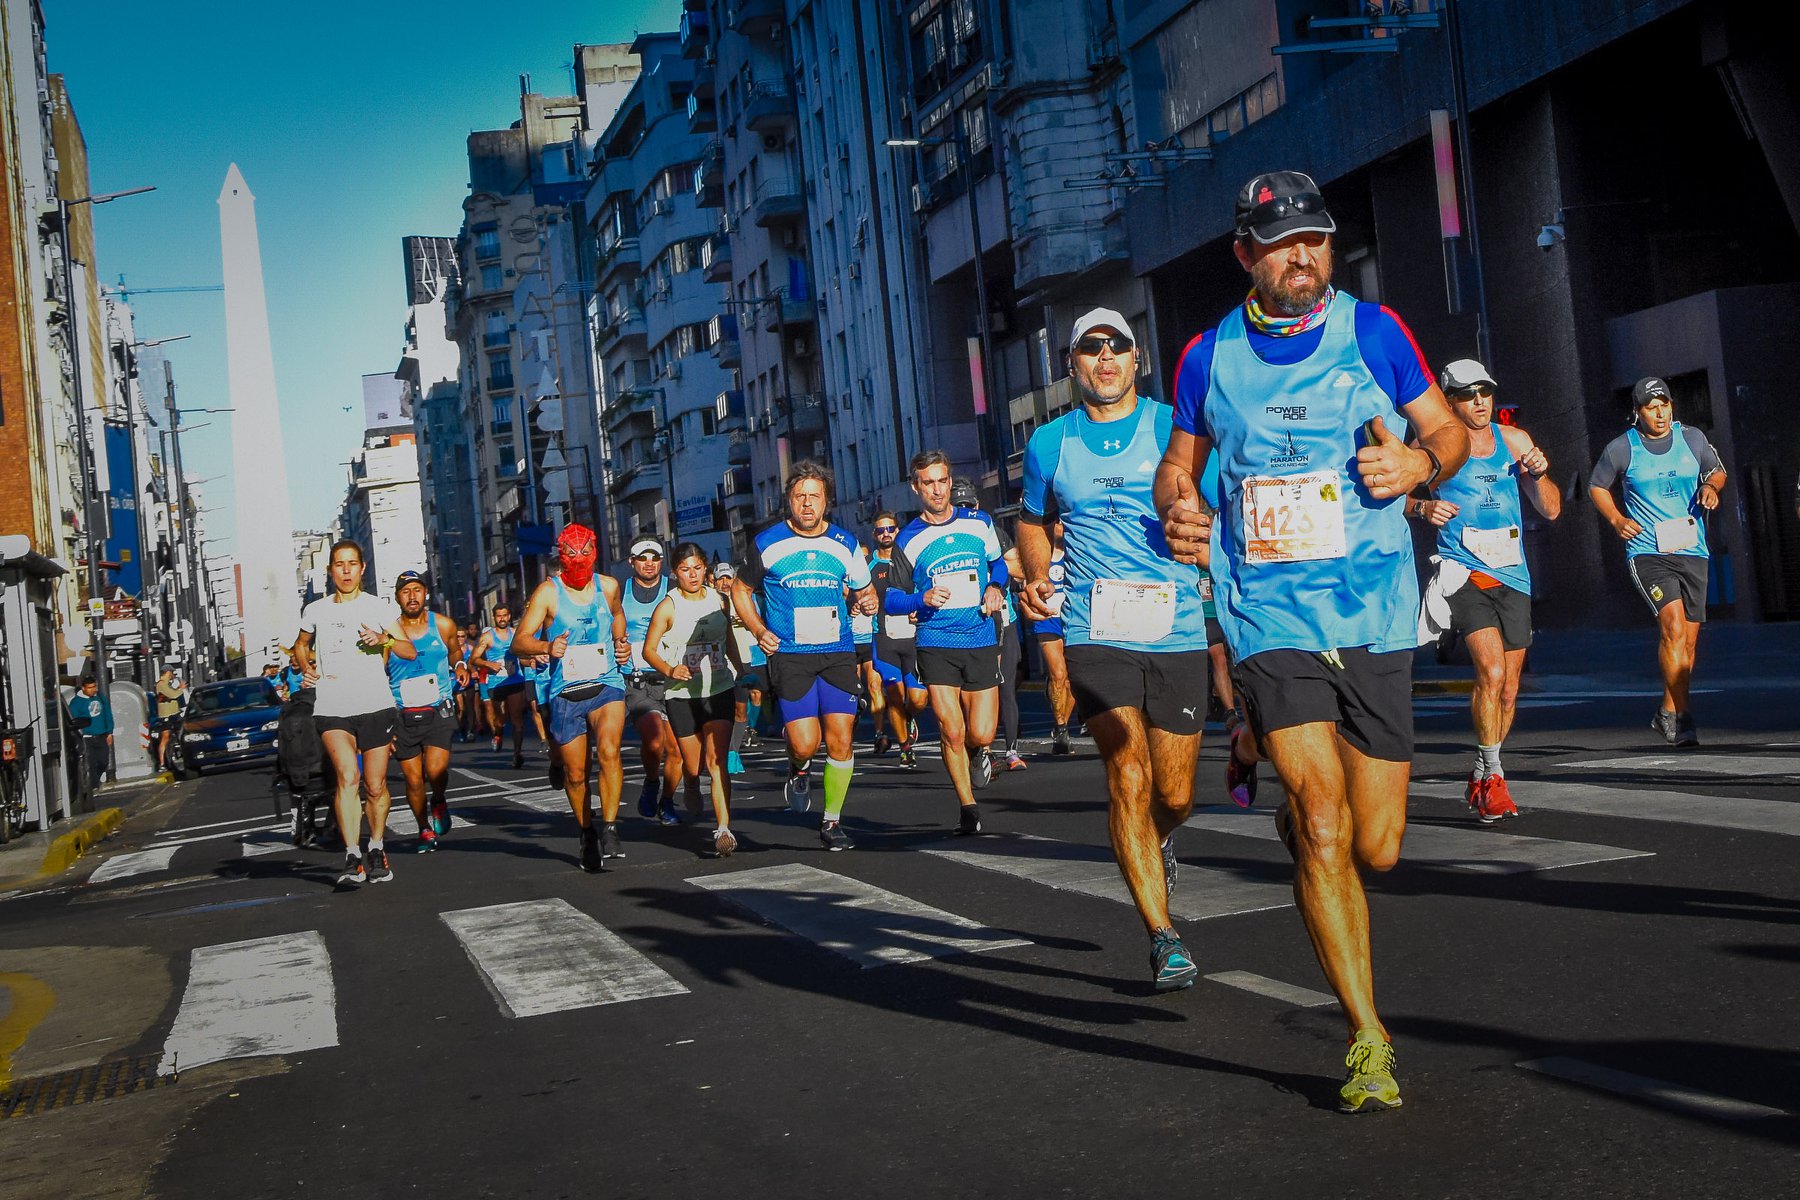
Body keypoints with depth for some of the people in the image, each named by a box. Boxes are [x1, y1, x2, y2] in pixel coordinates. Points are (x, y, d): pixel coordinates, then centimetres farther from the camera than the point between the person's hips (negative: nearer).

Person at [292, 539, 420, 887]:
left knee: (376, 787, 6)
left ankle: (377, 850, 29)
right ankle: (352, 859, -24)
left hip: (375, 705, 0)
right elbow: (301, 645, 29)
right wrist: (306, 669, 8)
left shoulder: (380, 607, 5)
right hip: (331, 709, 0)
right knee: (348, 776, -21)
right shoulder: (315, 611, 10)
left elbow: (409, 651, 4)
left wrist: (385, 640, -16)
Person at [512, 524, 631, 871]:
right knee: (575, 773, 6)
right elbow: (519, 642, -11)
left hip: (606, 684, 1)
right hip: (564, 692, -1)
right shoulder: (548, 591, -6)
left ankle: (610, 830, -20)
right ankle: (587, 835, 28)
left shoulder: (608, 586, 5)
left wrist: (621, 642, 12)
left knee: (608, 751, -25)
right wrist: (547, 647, -31)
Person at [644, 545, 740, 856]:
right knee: (692, 765, 8)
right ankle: (692, 786, 46)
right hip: (682, 694, -1)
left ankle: (724, 829, -17)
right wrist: (669, 670, -24)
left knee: (716, 761, -13)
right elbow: (649, 649, -6)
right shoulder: (668, 606, -6)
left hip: (719, 690, 1)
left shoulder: (719, 600, 5)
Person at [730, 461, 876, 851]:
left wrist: (867, 600, -3)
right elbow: (741, 589, 13)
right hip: (789, 654, -2)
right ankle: (798, 770, 23)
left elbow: (862, 591, 21)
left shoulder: (845, 544, 8)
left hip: (838, 653, 2)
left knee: (841, 742, -3)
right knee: (805, 744, -14)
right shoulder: (766, 543, 1)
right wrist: (758, 629, -2)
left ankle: (832, 822, 14)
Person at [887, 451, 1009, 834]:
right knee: (951, 733, -6)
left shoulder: (979, 522, 5)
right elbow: (892, 600, 1)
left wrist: (996, 587, 3)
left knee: (981, 734, -4)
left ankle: (977, 754, 34)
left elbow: (998, 561, 23)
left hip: (981, 643, 1)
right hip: (936, 647, -1)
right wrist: (923, 599, -18)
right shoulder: (908, 540, -1)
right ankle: (968, 807, 13)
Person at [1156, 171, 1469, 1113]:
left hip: (1375, 614, 1)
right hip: (1270, 618, -1)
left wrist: (1421, 462, -12)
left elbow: (1449, 430, 11)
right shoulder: (1208, 356, 5)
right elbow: (1178, 463, 17)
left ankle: (1294, 808, 41)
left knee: (1376, 850, 4)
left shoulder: (1373, 331, 3)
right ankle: (1368, 1041, -2)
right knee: (1324, 832, -14)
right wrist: (1178, 511, -6)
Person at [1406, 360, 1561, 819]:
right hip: (1464, 573, -5)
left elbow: (1551, 510, 12)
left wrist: (1539, 474, -7)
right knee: (1491, 672, -22)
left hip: (1513, 577, 5)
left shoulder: (1515, 440, 11)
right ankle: (1492, 778, -10)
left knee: (1507, 691, 9)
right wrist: (1422, 507, -19)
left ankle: (1480, 779, 26)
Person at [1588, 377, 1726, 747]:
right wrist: (1616, 519, -2)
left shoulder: (1692, 438, 6)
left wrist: (1711, 486, -2)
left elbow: (1718, 470, 21)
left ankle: (1668, 713, 23)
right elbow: (1597, 485, 13)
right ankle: (1679, 714, -18)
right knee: (1673, 624, -22)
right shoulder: (1621, 448, -1)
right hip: (1646, 551, -4)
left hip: (1692, 550, 4)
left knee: (1688, 638, 7)